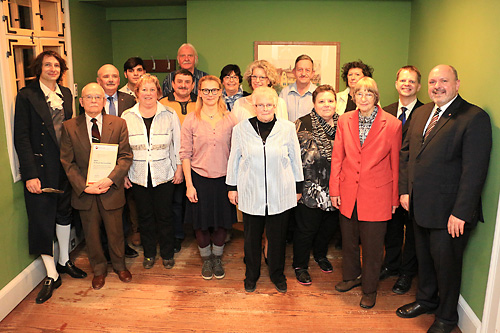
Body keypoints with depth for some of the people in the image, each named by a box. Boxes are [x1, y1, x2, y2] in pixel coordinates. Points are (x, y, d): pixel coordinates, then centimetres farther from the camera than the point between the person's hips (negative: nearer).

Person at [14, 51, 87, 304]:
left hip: (66, 165, 5)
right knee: (42, 219, 2)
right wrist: (30, 174, -16)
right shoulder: (26, 95, -7)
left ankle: (64, 261, 35)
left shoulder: (66, 93, 9)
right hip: (40, 167, -5)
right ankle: (51, 274, 15)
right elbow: (21, 137, -11)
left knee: (64, 212, 16)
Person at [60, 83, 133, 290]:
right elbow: (67, 162, -3)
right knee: (91, 234, 14)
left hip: (111, 189, 0)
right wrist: (84, 186, -13)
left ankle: (119, 265, 37)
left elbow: (125, 156, -5)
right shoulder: (69, 127, -1)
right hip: (84, 191, 1)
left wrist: (110, 179, -18)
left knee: (115, 231, 13)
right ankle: (98, 270, 35)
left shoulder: (118, 124, -2)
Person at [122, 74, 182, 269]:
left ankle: (167, 254, 26)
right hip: (138, 176, 1)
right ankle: (149, 254, 30)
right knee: (145, 216, 12)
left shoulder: (169, 115, -1)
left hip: (164, 174, -1)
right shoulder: (127, 117, 2)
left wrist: (179, 169, 1)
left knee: (164, 215, 7)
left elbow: (177, 143, 4)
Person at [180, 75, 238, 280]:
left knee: (223, 222, 11)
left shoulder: (230, 119, 0)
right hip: (199, 178, -1)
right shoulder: (191, 120, -3)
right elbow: (185, 154, -2)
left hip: (223, 179, 1)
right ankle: (206, 260, 33)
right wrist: (189, 184, -7)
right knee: (201, 223, 10)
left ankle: (217, 259, 34)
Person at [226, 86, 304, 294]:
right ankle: (251, 275, 32)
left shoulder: (287, 128, 0)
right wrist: (232, 187, 9)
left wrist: (298, 187, 11)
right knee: (251, 237, 11)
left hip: (280, 195, 0)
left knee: (277, 237, 10)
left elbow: (295, 159, 7)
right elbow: (234, 159, 8)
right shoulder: (241, 129, 0)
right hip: (251, 195, 0)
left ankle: (277, 274, 33)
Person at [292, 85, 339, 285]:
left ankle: (320, 254, 44)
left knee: (330, 224, 17)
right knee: (307, 228, 4)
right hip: (310, 187, -5)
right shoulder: (303, 124, -8)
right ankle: (300, 266, 24)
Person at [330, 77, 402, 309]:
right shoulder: (345, 120, 1)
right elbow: (337, 157, 5)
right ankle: (351, 276, 42)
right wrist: (334, 190, 2)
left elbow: (395, 164, -2)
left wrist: (395, 197, 1)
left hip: (376, 194, -3)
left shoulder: (392, 125, -8)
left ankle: (369, 288, 29)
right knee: (348, 239, 18)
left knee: (372, 245, 8)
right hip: (348, 192, 3)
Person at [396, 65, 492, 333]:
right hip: (419, 206, 6)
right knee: (424, 257, 21)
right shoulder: (421, 113, 9)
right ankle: (426, 300, 44)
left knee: (446, 263, 9)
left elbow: (474, 170, -18)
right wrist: (404, 190, 5)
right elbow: (406, 153, 13)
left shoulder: (475, 118, -13)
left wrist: (460, 213, -19)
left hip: (448, 212, -6)